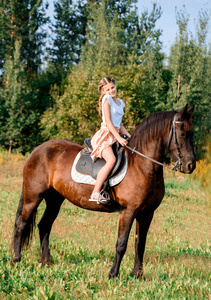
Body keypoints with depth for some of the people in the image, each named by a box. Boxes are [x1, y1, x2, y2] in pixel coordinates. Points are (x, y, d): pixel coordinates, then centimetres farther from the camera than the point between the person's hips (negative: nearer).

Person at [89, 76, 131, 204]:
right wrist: (119, 138, -19)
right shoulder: (106, 99, -3)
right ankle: (95, 193, -34)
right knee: (111, 160, -31)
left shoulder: (120, 102, 20)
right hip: (105, 135, -8)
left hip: (116, 136, 8)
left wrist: (130, 137, 12)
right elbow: (108, 122, -11)